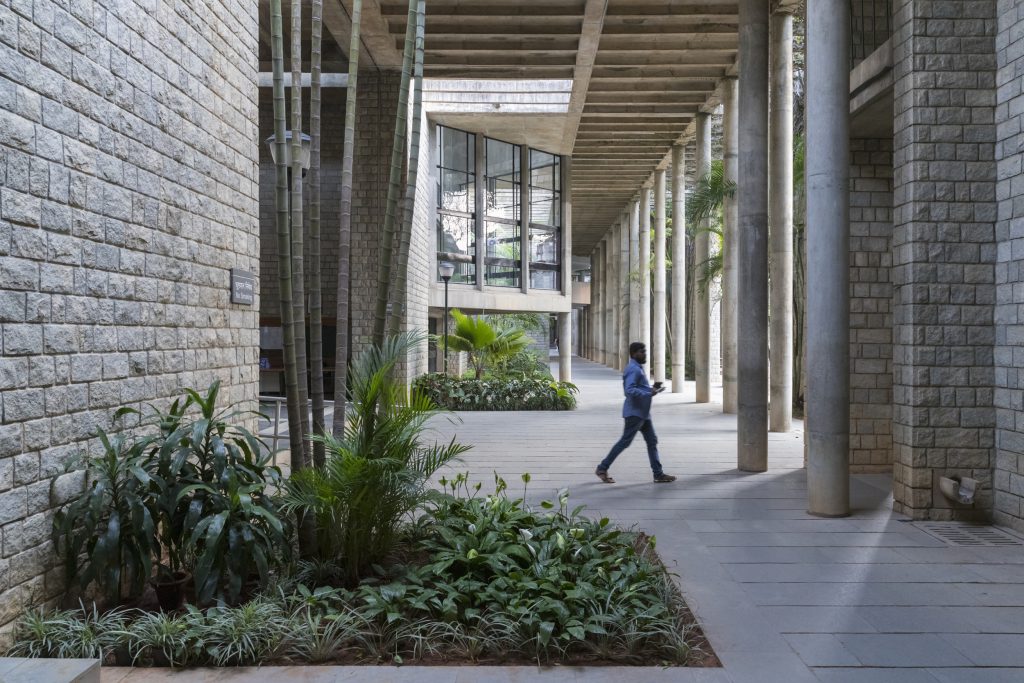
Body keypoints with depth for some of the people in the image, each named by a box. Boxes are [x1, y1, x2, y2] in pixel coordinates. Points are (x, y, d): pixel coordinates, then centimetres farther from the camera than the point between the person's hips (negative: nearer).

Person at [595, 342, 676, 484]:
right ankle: (602, 468, 4)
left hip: (643, 413, 10)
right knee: (625, 442, -5)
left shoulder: (638, 368, 17)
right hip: (635, 412, -10)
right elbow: (630, 390, -27)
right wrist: (650, 393, -29)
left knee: (652, 441, 8)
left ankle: (658, 474, 10)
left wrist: (652, 388, 9)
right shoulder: (633, 370, -16)